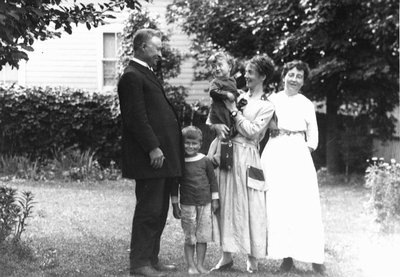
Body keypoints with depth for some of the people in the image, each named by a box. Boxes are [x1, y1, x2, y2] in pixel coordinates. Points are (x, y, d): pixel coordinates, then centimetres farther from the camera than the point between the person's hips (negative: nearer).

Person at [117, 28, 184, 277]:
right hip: (149, 158, -10)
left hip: (163, 156, 10)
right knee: (149, 210, -6)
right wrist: (153, 148, -21)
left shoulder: (146, 75, 22)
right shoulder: (132, 77, -10)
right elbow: (136, 117, -18)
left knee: (159, 211, 13)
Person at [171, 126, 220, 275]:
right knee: (189, 237, 1)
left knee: (203, 236, 3)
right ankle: (191, 265, 7)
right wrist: (175, 204, 3)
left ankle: (200, 265, 12)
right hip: (187, 205, -1)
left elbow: (213, 180, 10)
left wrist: (215, 200, 8)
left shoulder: (205, 161, 2)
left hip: (205, 203, 1)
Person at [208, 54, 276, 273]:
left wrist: (233, 110, -9)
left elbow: (252, 131, -11)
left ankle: (252, 258, 8)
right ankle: (226, 256, 10)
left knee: (249, 206, -2)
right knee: (226, 204, 4)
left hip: (246, 157, -5)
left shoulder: (266, 106, 0)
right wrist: (217, 125, -10)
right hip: (225, 153, 5)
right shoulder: (239, 96, 13)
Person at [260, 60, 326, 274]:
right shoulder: (272, 100, 11)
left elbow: (313, 138, 14)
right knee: (278, 204, -6)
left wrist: (305, 151, -1)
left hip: (299, 154, 0)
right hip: (275, 154, 0)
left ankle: (314, 258, -5)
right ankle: (286, 256, -2)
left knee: (306, 204, -7)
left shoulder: (307, 104, 14)